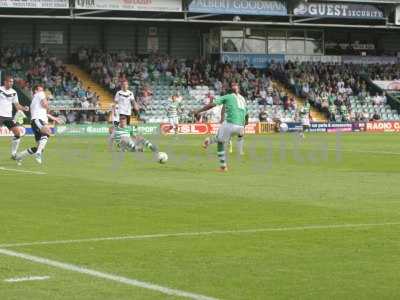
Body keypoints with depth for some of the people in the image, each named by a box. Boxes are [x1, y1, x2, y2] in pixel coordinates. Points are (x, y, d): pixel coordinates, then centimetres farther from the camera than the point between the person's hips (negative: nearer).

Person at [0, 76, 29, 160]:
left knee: (18, 133, -1)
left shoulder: (13, 92, 10)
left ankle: (14, 154, 9)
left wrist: (23, 108, -5)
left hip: (9, 116, 5)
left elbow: (17, 105, 13)